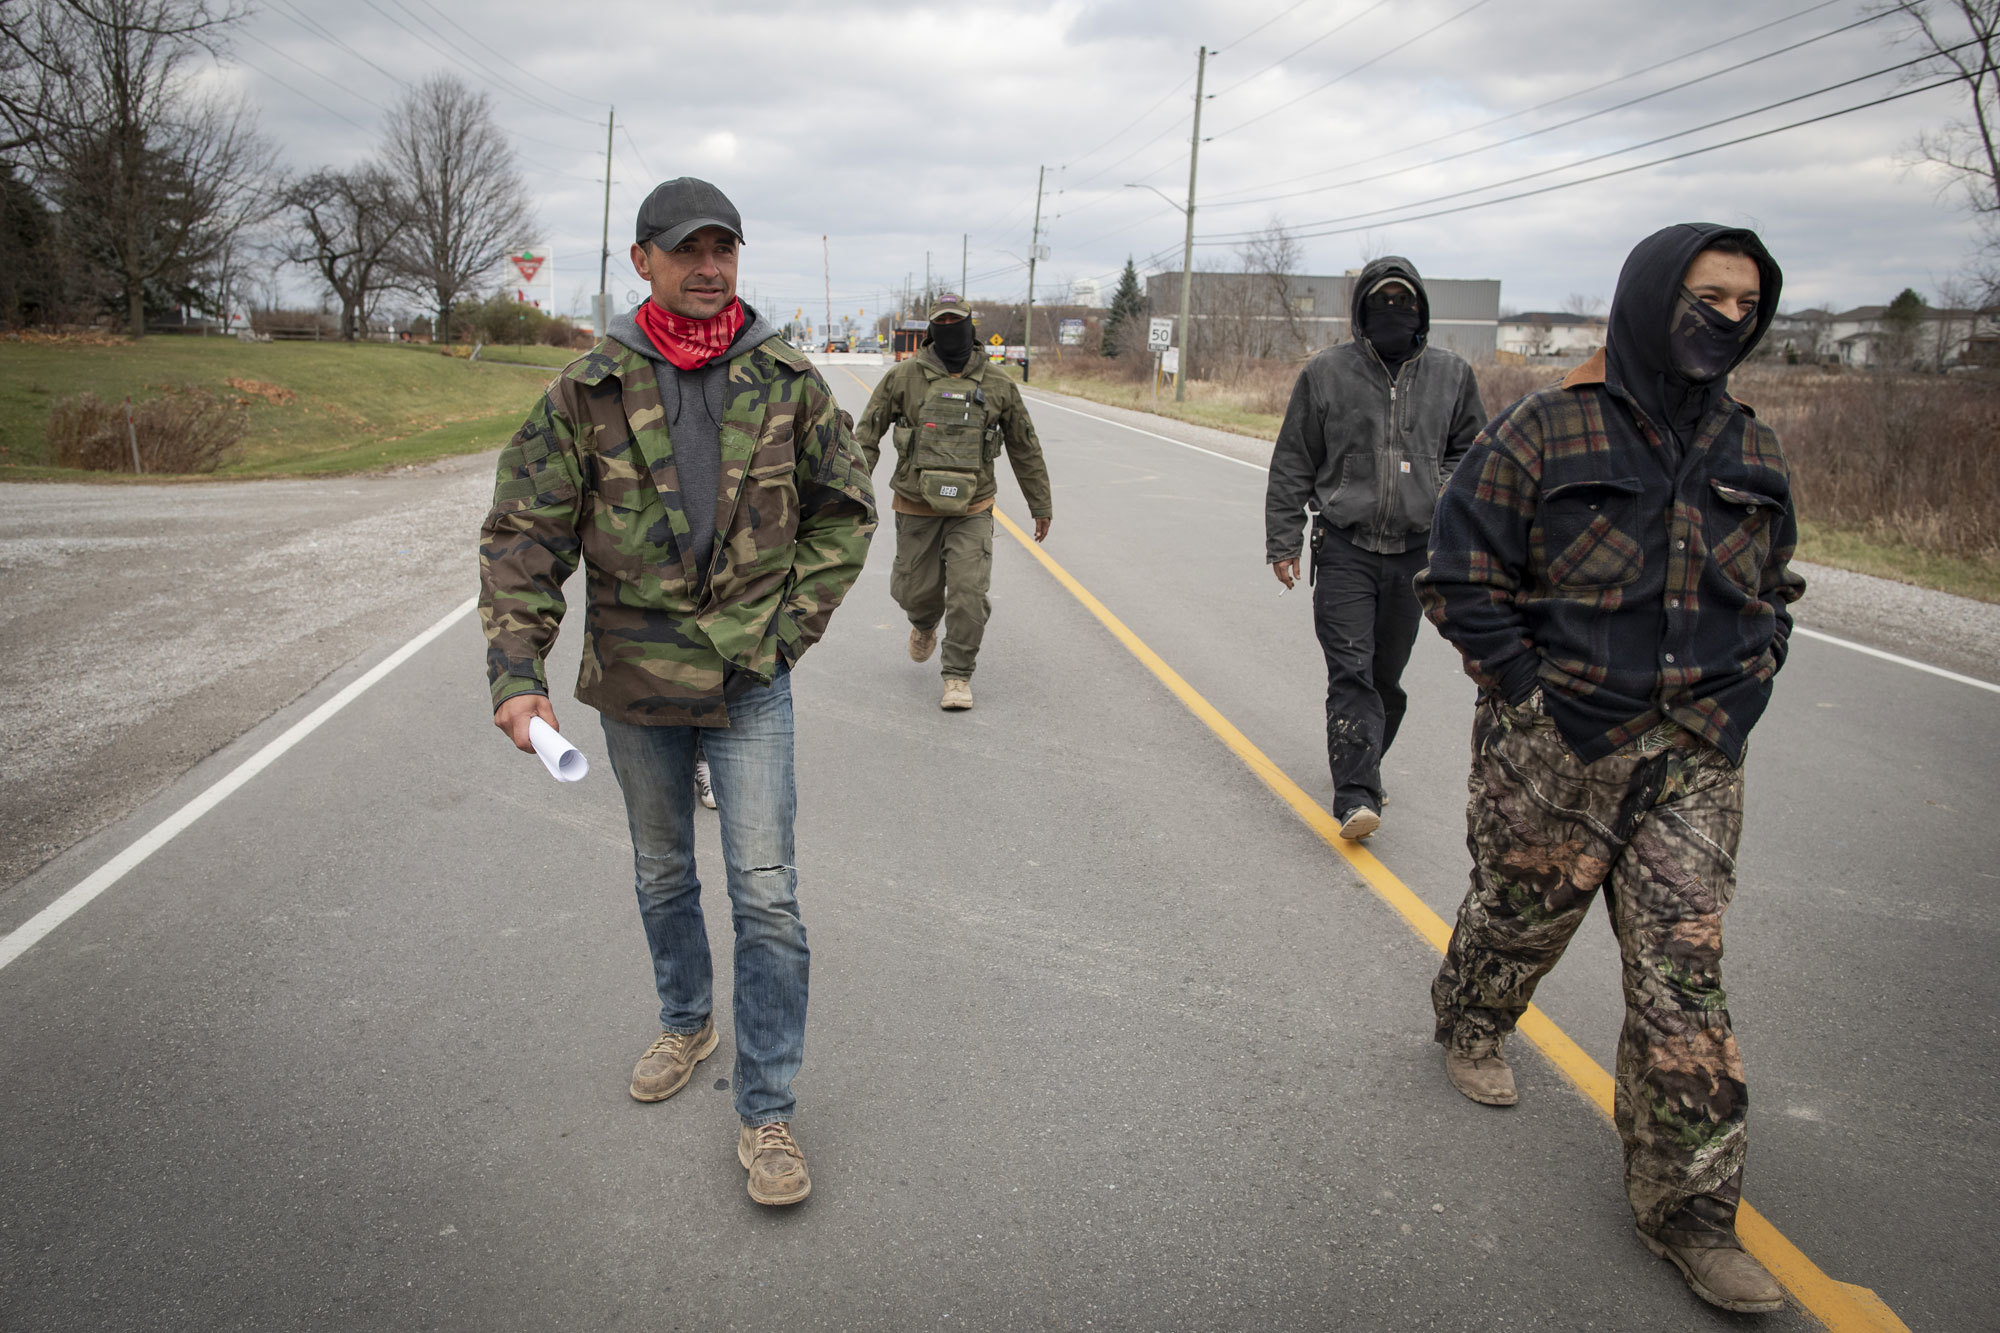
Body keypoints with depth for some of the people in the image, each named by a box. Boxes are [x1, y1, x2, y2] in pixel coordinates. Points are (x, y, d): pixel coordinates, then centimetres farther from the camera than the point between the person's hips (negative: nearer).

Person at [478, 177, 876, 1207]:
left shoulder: (788, 383, -2)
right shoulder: (587, 392, -5)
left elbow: (844, 513, 7)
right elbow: (523, 536, -7)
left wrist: (793, 624, -2)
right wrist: (516, 670, -18)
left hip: (751, 683, -1)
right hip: (633, 685, 1)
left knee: (766, 897, -3)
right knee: (662, 876, 20)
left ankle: (766, 1112, 10)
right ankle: (685, 1023, 45)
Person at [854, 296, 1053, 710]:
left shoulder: (997, 385, 0)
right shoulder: (904, 376, -4)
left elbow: (1025, 449, 10)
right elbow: (866, 436, 0)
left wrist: (1041, 506, 14)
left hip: (971, 510, 0)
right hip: (916, 508, 0)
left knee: (969, 594, -10)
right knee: (916, 591, 8)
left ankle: (958, 677, 5)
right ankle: (924, 626, 45)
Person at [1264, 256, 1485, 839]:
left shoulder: (1451, 375, 7)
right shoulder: (1326, 372, 2)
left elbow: (1472, 450, 18)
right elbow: (1292, 464, 5)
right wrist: (1283, 541, 2)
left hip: (1415, 552, 3)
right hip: (1345, 549, -2)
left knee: (1387, 676, 11)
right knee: (1351, 672, -11)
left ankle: (1361, 768, 29)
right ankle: (1356, 795, -14)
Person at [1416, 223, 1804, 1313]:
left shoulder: (1750, 455, 9)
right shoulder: (1544, 432, -8)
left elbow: (1770, 595, 20)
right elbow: (1461, 578, -8)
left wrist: (1735, 702, 6)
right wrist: (1542, 702, -11)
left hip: (1695, 763, 4)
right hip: (1553, 750, -3)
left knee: (1684, 973, 1)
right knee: (1520, 911, 14)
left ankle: (1688, 1207, 11)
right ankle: (1469, 1025, 48)